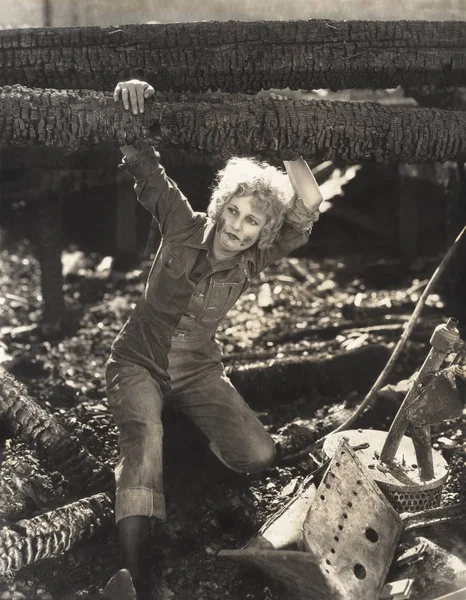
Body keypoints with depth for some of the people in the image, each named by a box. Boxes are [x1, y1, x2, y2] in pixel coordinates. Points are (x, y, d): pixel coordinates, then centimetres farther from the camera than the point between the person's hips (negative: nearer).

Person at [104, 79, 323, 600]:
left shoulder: (253, 260, -10)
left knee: (258, 456, -14)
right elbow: (144, 166, -17)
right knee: (143, 444, -32)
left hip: (197, 370, 2)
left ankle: (190, 425, 20)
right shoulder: (184, 227, -12)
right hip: (138, 361, -2)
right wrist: (133, 99, -35)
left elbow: (307, 209, -26)